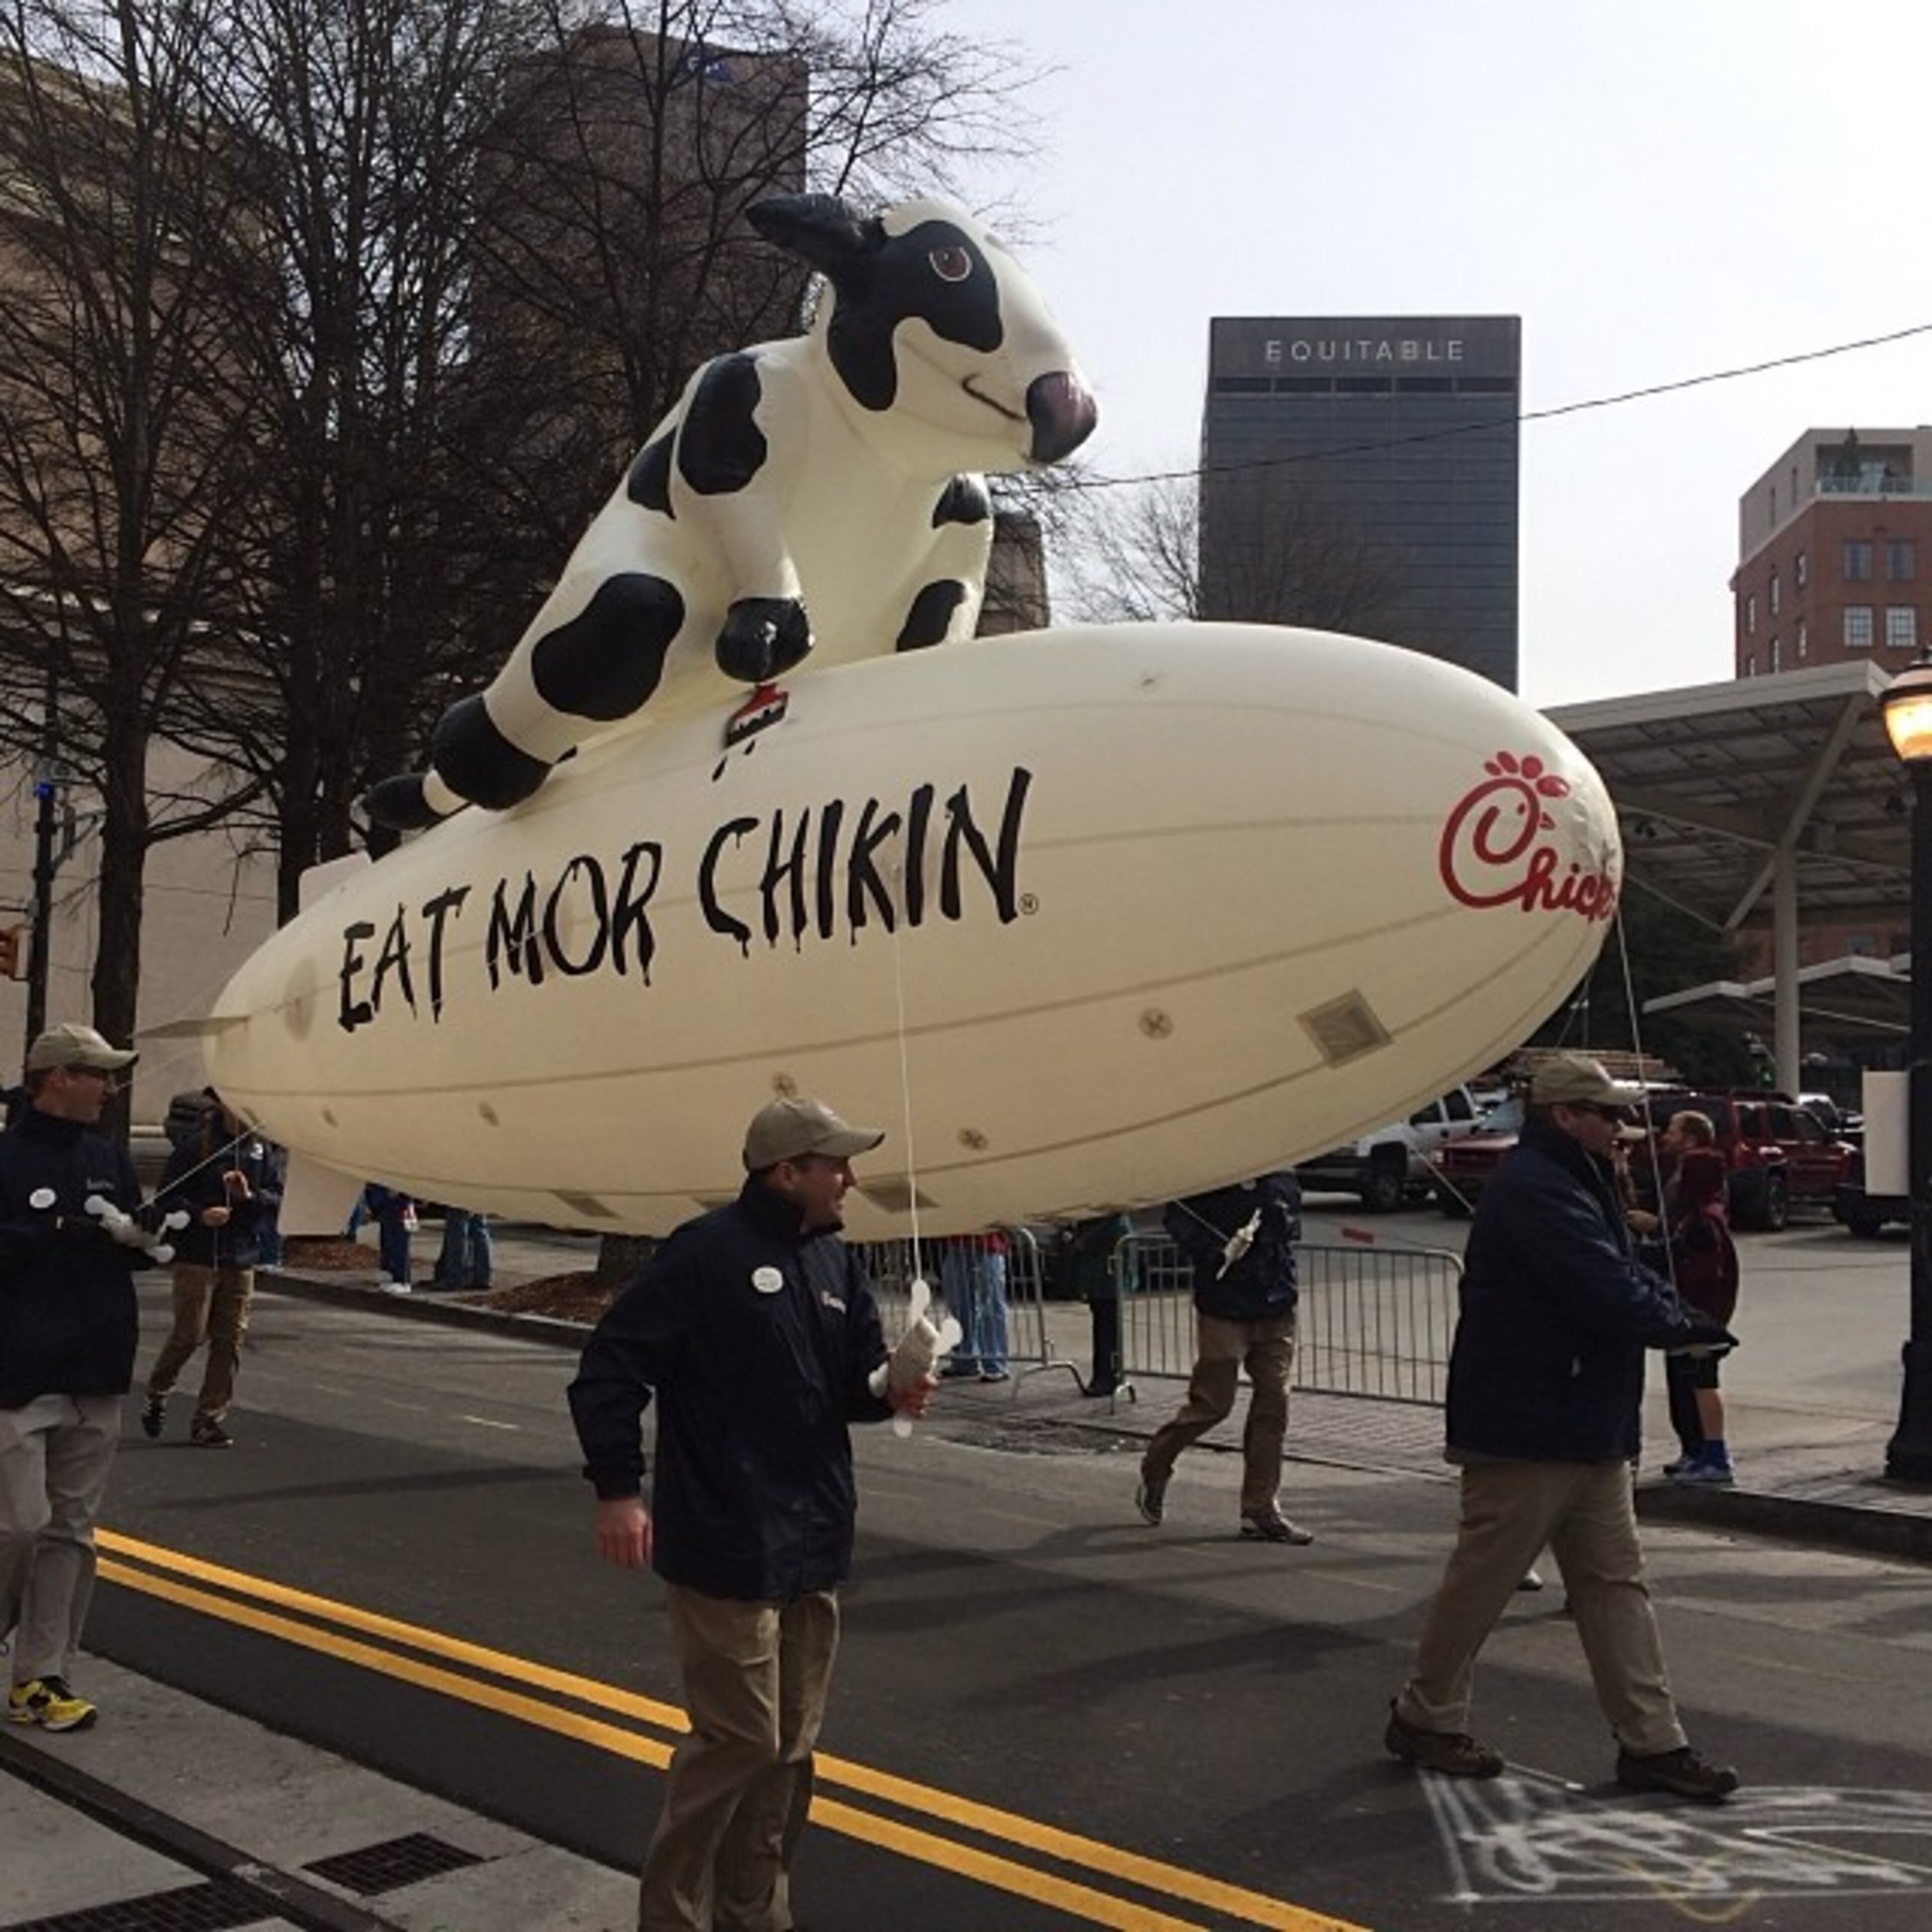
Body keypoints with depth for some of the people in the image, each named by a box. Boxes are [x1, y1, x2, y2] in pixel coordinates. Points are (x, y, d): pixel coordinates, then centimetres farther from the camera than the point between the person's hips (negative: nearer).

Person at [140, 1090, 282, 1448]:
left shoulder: (260, 1147, 7)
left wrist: (250, 1196, -11)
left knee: (230, 1341, 4)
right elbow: (167, 1196, -6)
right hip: (197, 1256, -4)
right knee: (190, 1334, -4)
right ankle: (157, 1395, 23)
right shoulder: (196, 1143, -7)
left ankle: (210, 1419, 14)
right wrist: (199, 1214, -20)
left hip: (242, 1259, 4)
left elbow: (278, 1199, 8)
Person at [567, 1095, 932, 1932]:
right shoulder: (705, 1253, -15)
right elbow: (608, 1369, -15)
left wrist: (891, 1391, -8)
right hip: (727, 1547, -8)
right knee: (739, 1737, -4)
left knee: (790, 1746, 15)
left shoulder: (837, 1263, 9)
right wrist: (618, 1490, -17)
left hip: (814, 1545, 8)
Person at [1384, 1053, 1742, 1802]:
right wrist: (1686, 1325, -9)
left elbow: (1624, 1276, 16)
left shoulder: (1575, 1185, 16)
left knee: (1616, 1582, 11)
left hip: (1589, 1428, 11)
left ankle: (1651, 1740, 17)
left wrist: (1673, 1309, -4)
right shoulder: (1535, 1192, -20)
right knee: (1482, 1578, 2)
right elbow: (1610, 1297, -25)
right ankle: (1425, 1718, 18)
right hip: (1526, 1430, -11)